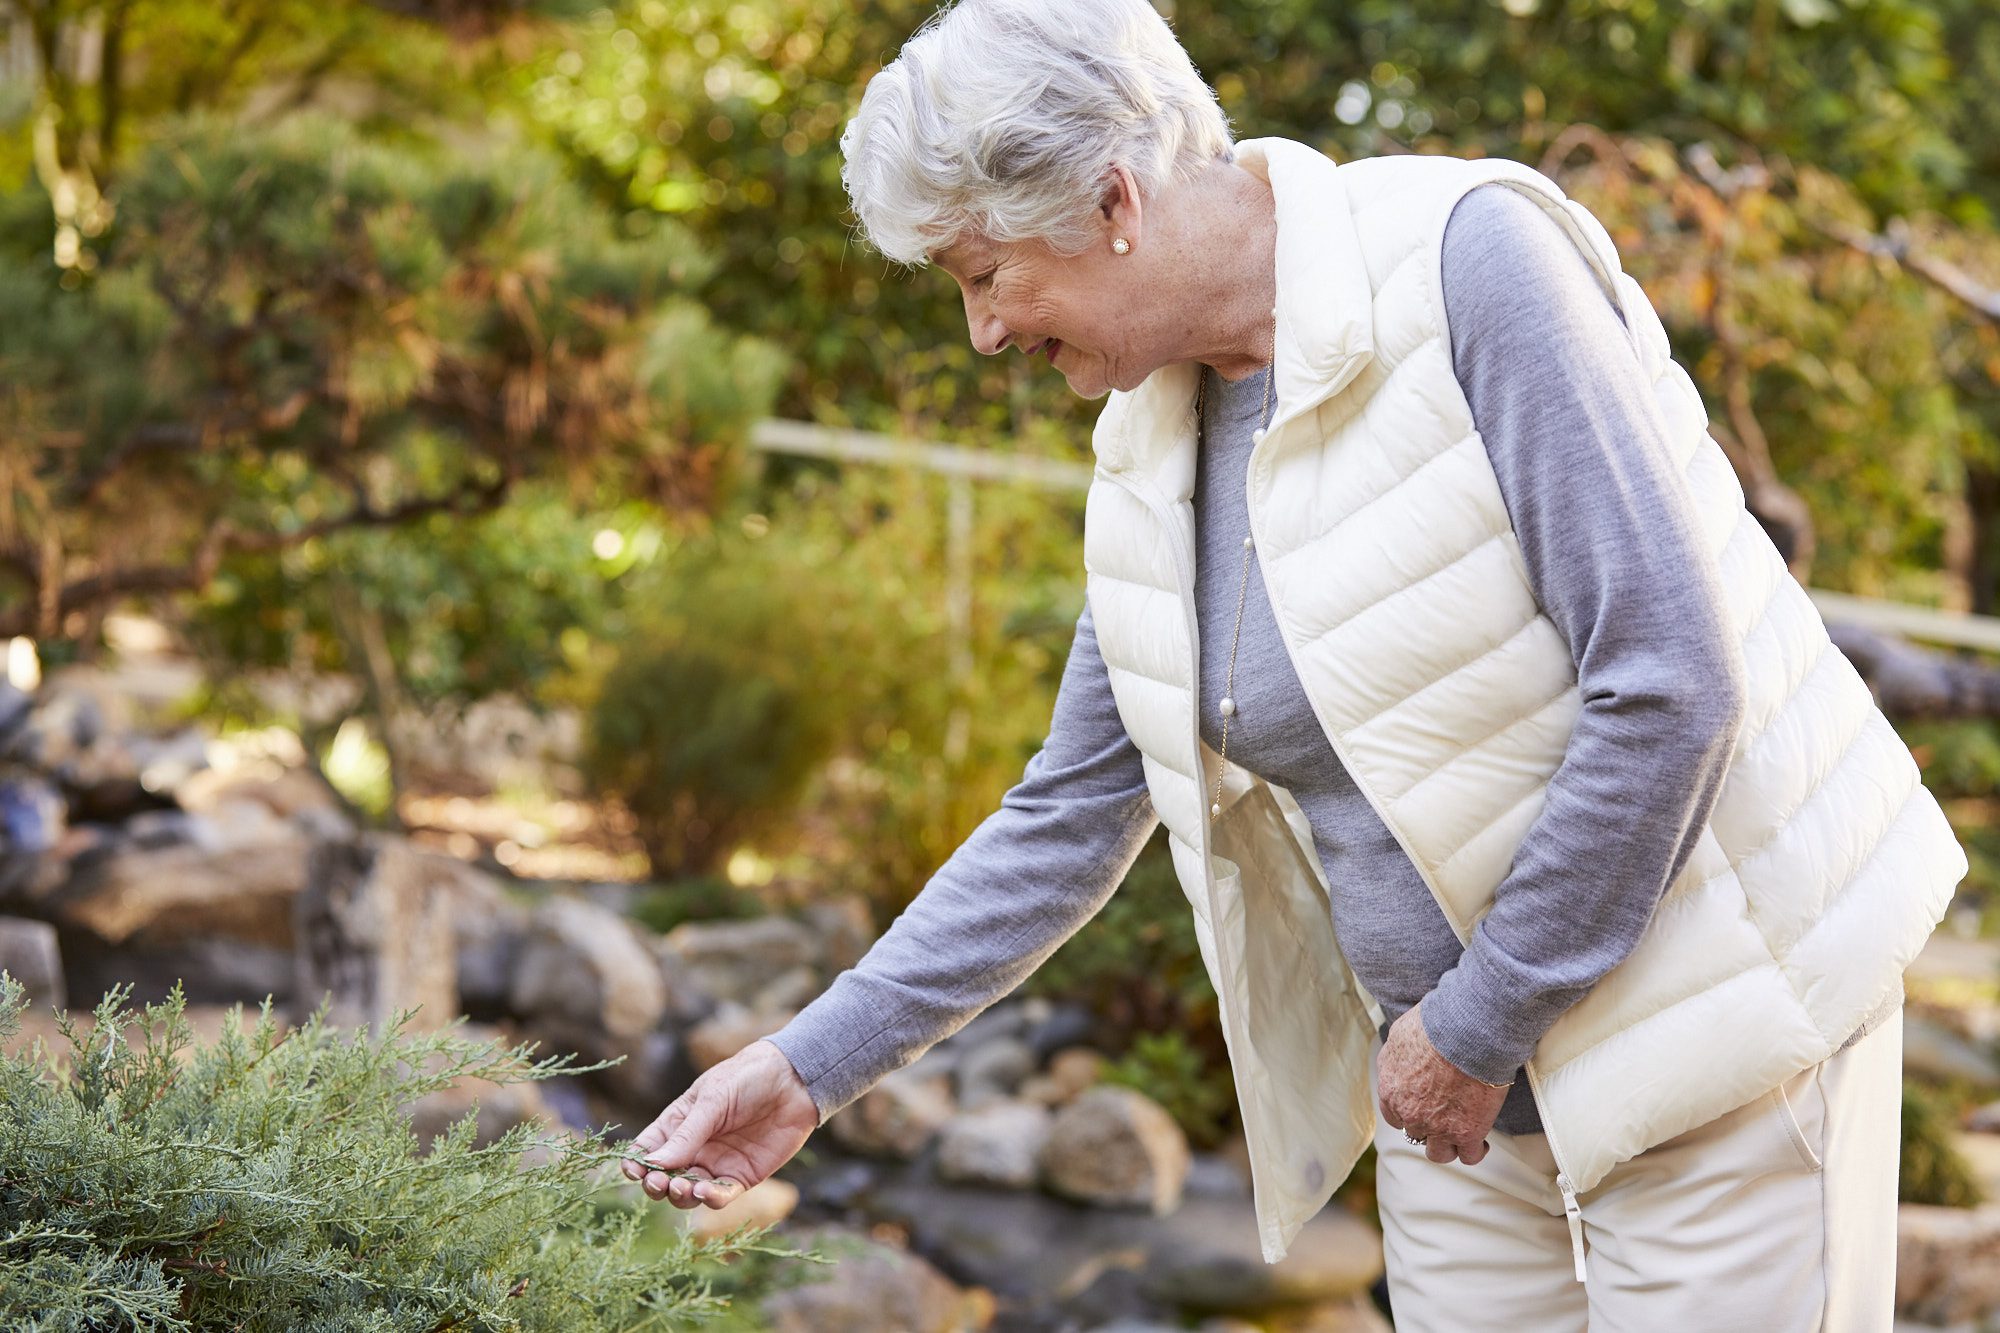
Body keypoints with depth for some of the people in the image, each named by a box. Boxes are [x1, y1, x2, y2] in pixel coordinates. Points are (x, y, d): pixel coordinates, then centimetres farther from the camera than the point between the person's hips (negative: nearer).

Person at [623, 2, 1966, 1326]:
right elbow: (1072, 815, 10)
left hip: (1721, 1016, -6)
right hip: (1471, 1069, 7)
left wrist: (1479, 1022, -16)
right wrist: (813, 1068, 6)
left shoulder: (1471, 263, -20)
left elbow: (1669, 679, -23)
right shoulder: (1152, 445, 3)